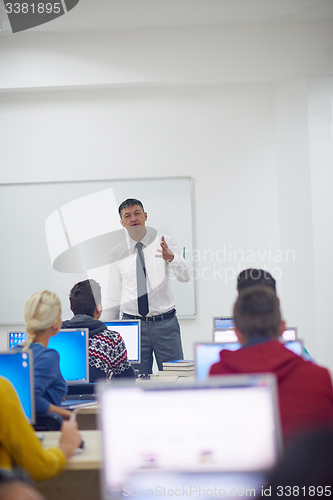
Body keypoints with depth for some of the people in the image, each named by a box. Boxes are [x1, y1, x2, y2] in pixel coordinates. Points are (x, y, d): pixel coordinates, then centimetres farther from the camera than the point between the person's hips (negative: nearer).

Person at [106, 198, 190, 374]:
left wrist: (171, 258, -32)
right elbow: (114, 295, 10)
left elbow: (184, 276, -12)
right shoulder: (117, 253, 5)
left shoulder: (165, 243, 1)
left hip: (165, 323, -1)